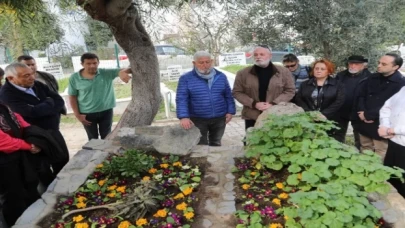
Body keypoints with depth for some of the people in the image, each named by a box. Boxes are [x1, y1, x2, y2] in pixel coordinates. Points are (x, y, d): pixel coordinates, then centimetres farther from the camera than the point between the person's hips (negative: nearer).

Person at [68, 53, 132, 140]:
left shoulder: (107, 73, -11)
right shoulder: (74, 78, -9)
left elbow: (124, 70, -22)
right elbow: (72, 97, -1)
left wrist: (122, 72, -47)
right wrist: (77, 114, -5)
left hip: (106, 111, 0)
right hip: (87, 114, 0)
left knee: (106, 137, 16)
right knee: (93, 139, 15)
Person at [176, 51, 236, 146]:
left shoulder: (221, 76, 4)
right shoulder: (186, 78, -6)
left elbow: (228, 96, 10)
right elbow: (181, 99, -11)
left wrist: (230, 111, 2)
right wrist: (184, 117, -23)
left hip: (219, 118, 3)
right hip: (197, 119, -3)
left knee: (216, 144, 17)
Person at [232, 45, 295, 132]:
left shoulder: (283, 72, 1)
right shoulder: (243, 73, 0)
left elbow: (290, 90, 1)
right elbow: (237, 92, 1)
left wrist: (274, 104, -13)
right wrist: (254, 104, -12)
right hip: (252, 116, 0)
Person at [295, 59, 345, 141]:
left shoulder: (337, 85, 5)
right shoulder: (305, 84, 12)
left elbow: (339, 101, -6)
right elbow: (299, 99, 3)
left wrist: (323, 114, -16)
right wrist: (310, 113, -12)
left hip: (329, 122, -2)